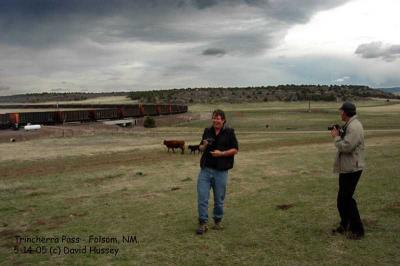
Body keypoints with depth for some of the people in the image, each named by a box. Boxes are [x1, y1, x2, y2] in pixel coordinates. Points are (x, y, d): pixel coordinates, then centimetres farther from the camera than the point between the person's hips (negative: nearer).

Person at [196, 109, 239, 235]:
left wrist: (221, 153, -15)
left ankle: (218, 221, 27)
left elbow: (235, 149, -2)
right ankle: (203, 223, 7)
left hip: (221, 171, -3)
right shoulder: (207, 131, 9)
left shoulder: (229, 132, -2)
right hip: (205, 169, 3)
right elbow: (201, 148, 16)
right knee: (202, 197, -2)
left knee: (219, 199, 8)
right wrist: (204, 146, -7)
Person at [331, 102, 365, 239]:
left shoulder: (354, 127, -21)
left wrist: (336, 137, -13)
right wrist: (340, 134, 4)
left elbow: (346, 147, -27)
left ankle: (357, 230, 8)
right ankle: (344, 226, 30)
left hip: (352, 168, -10)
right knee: (342, 198, 17)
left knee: (346, 198, -4)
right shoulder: (349, 125, 12)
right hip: (346, 167, 10)